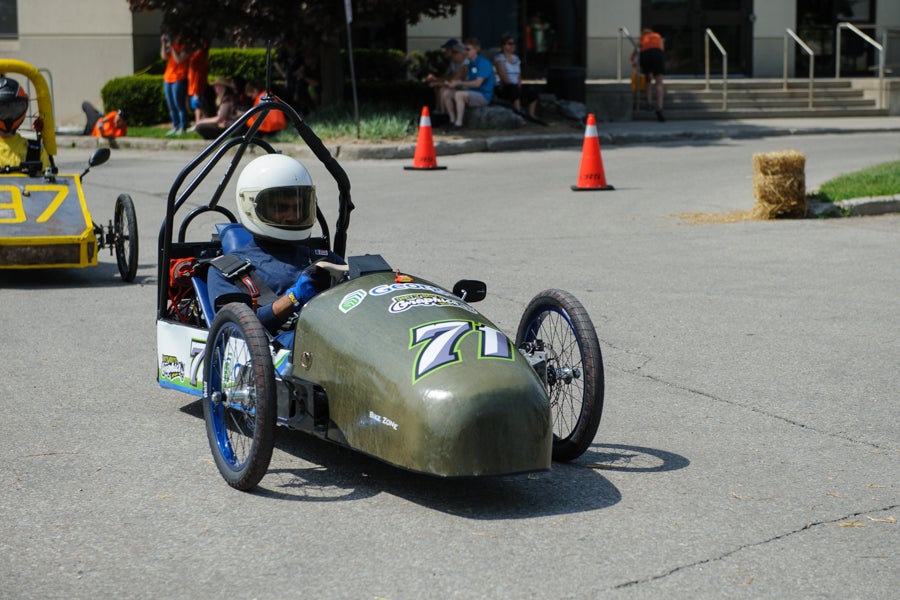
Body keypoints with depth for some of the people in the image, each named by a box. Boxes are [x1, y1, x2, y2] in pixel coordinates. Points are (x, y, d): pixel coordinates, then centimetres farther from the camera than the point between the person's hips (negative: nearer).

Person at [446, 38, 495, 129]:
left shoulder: (483, 63, -12)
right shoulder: (471, 63, 15)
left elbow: (477, 83, -21)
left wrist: (459, 83, -17)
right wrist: (455, 83, -2)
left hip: (484, 95, -9)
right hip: (473, 94, 9)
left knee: (459, 94, -31)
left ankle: (458, 123, -28)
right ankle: (452, 120, -6)